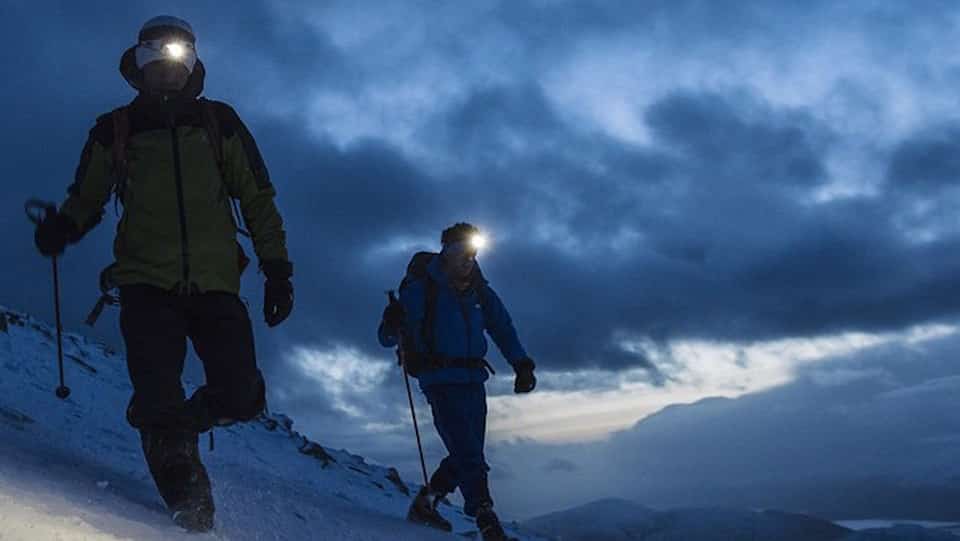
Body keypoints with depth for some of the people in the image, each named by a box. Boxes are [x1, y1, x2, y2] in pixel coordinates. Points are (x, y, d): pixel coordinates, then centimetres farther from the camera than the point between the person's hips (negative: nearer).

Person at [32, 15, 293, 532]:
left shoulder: (219, 122, 12)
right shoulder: (115, 129, 13)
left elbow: (258, 200, 12)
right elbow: (86, 199, 18)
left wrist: (277, 268, 4)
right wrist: (62, 227, -6)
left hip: (216, 282, 1)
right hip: (147, 282, 0)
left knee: (240, 397, -10)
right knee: (159, 401, -12)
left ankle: (170, 430, 20)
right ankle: (190, 507, 4)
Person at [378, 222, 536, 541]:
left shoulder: (478, 291, 10)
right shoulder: (420, 288, -5)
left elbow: (502, 329, 19)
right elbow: (386, 339, -6)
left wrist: (522, 365, 7)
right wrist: (393, 323, -29)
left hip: (473, 381, 6)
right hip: (441, 382, -6)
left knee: (467, 456, 9)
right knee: (469, 457, -14)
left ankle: (424, 505, 26)